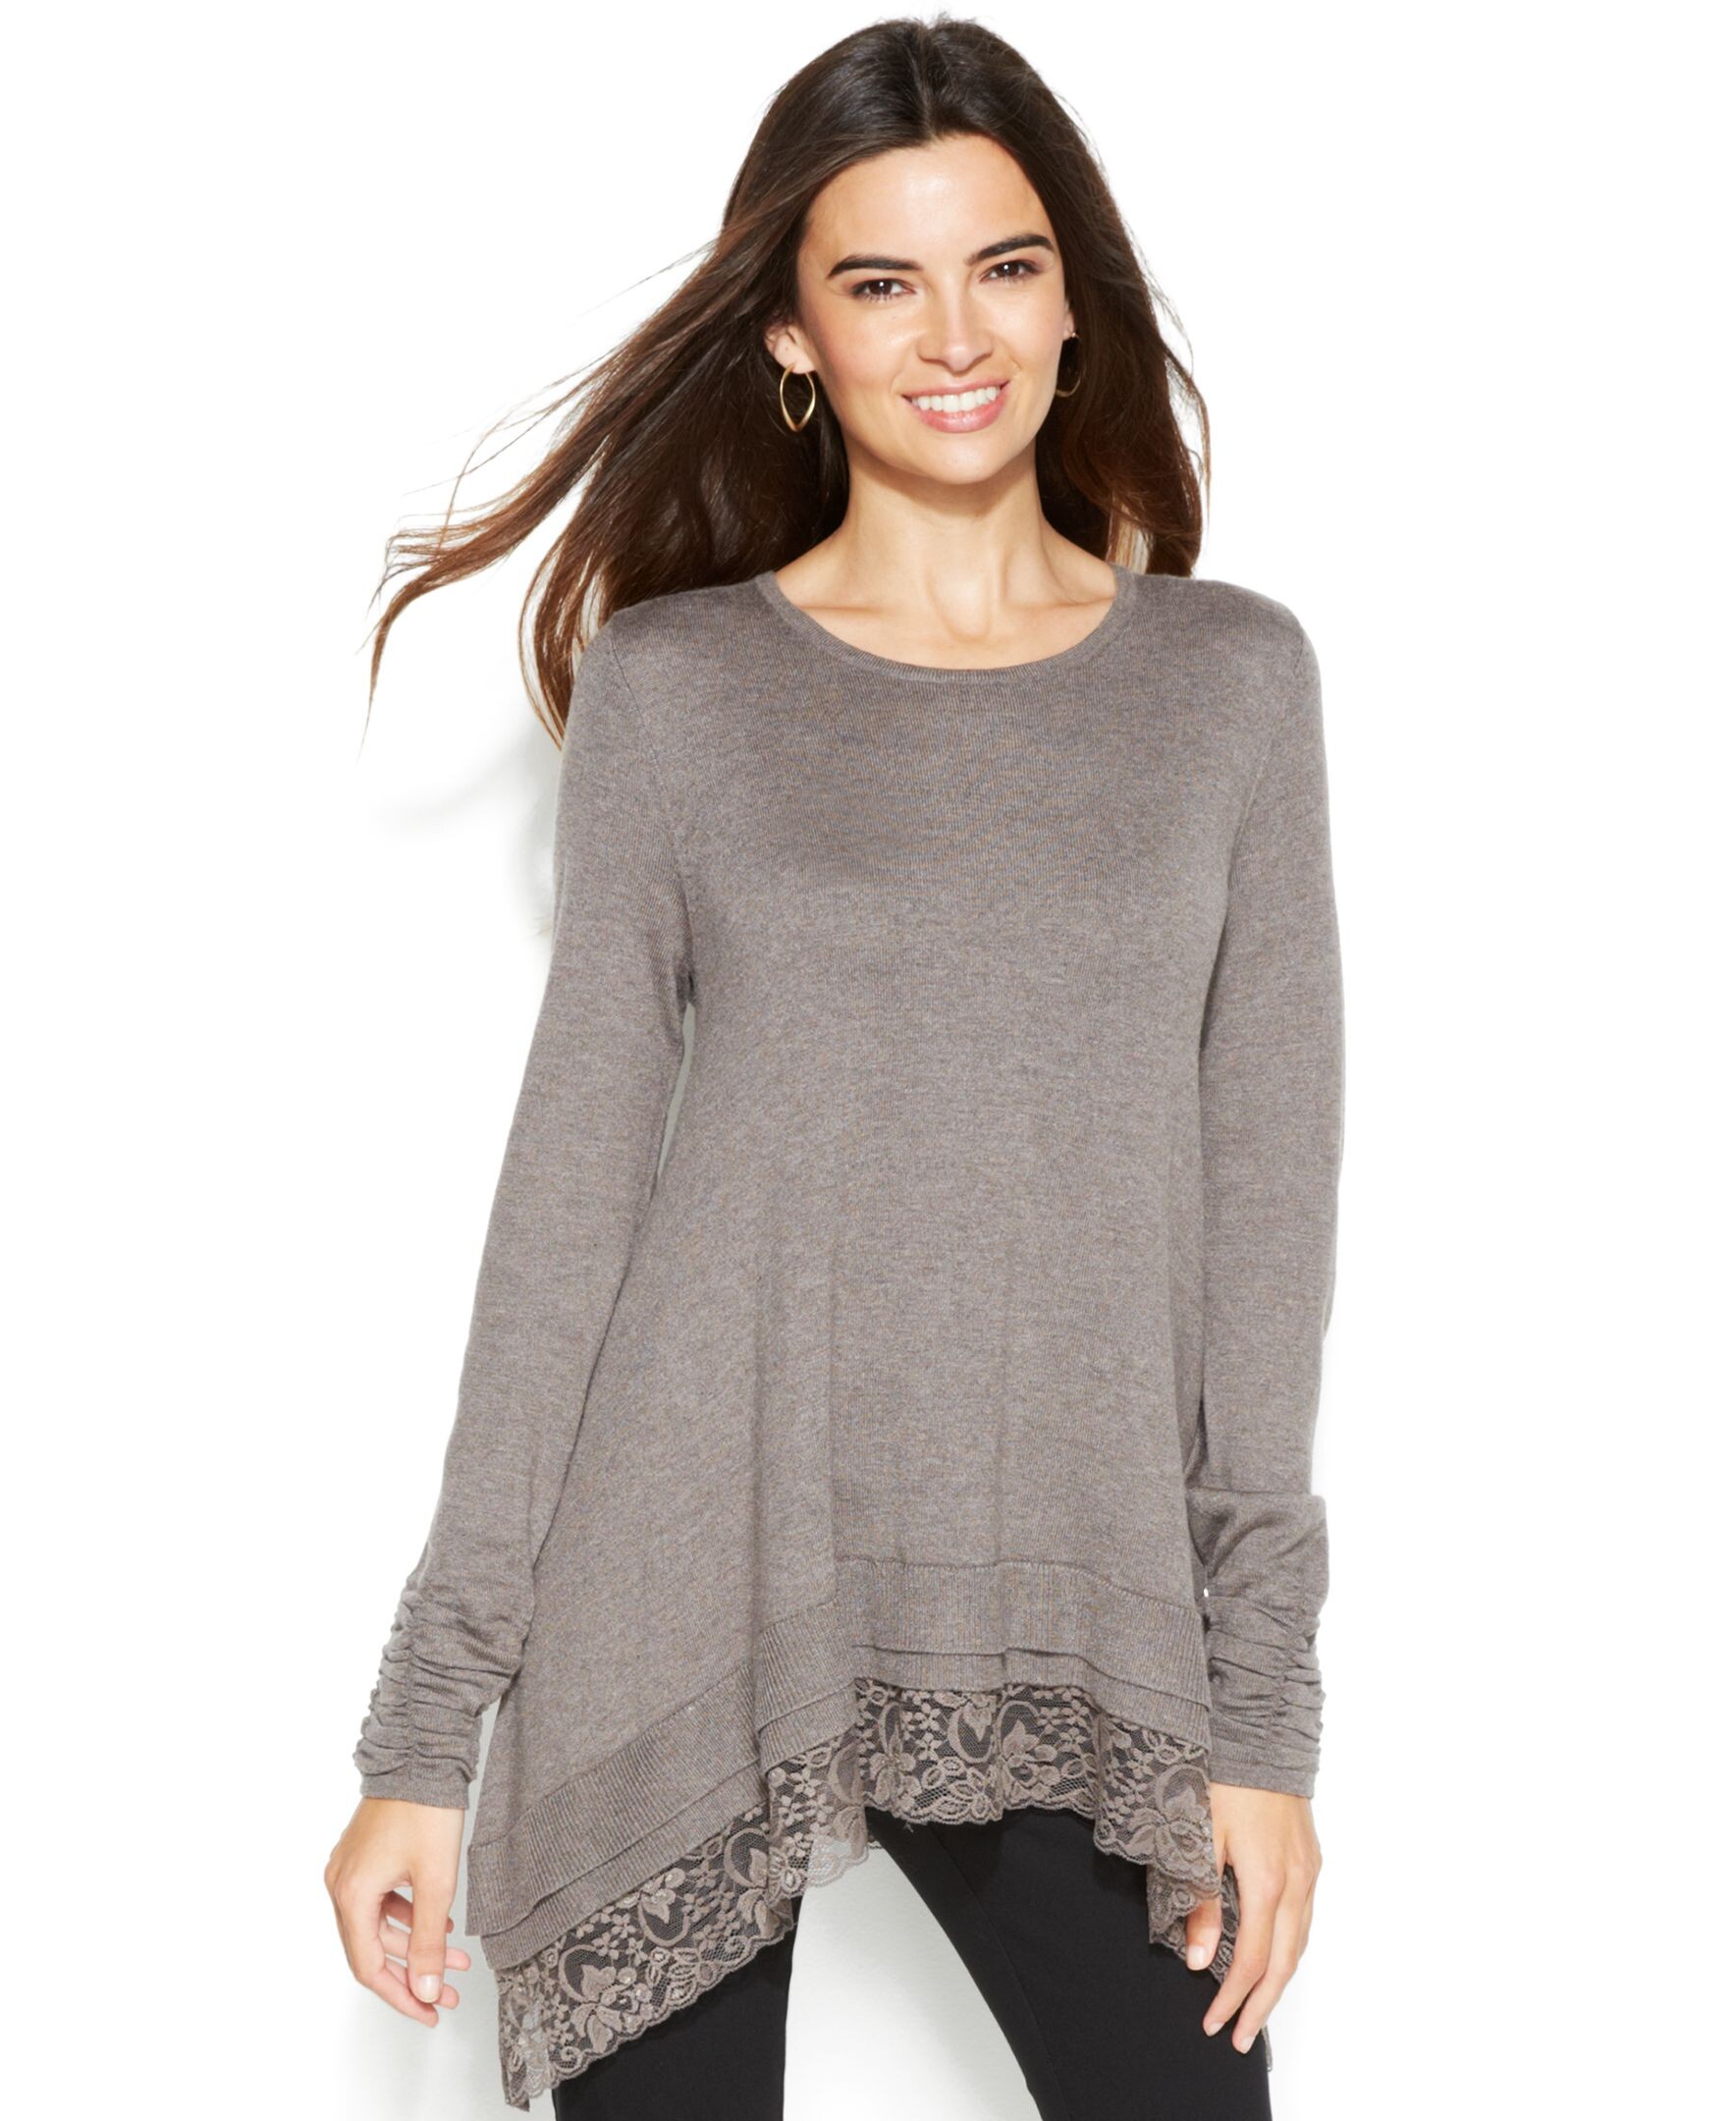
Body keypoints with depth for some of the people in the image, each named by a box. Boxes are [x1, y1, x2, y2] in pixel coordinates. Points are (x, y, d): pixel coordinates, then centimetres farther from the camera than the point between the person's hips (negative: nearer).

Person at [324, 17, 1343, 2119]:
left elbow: (1265, 1201, 3)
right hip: (691, 1620, 0)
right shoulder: (671, 684, 2)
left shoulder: (1234, 677, 5)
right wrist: (425, 1726, -1)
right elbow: (569, 1194, 1)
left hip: (1070, 1635, 1)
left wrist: (1261, 1710, -2)